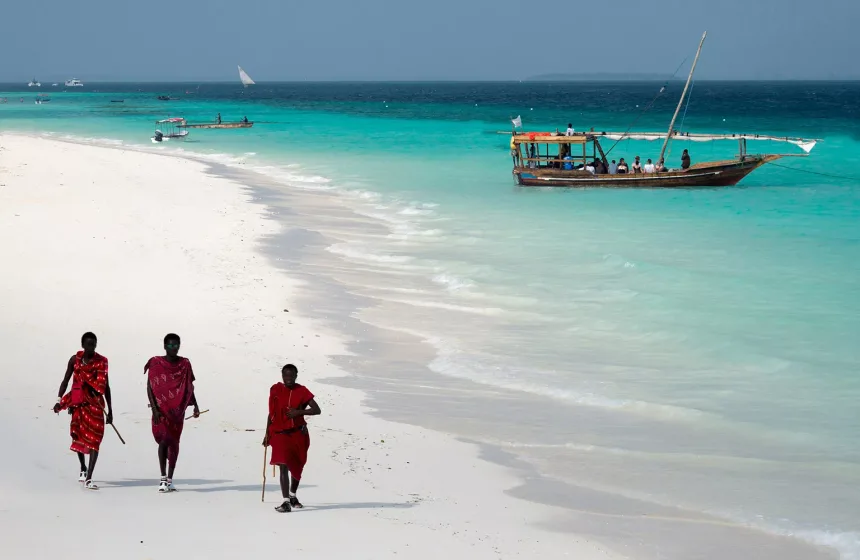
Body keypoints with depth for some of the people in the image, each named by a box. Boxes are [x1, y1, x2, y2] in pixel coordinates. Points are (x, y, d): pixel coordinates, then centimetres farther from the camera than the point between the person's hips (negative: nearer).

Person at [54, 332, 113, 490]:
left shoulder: (101, 362, 1)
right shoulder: (75, 360, 2)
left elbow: (106, 387, 6)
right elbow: (65, 381, 7)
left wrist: (110, 410, 7)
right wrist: (59, 400, -6)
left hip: (95, 403, -1)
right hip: (78, 402, 2)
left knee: (94, 439, -12)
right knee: (78, 436, 10)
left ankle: (88, 479, -17)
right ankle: (83, 468, 38)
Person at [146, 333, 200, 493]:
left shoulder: (185, 364, 5)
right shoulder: (156, 364, -3)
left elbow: (189, 387, 12)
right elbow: (149, 388, -4)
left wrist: (195, 405, 3)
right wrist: (154, 409, -12)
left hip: (177, 410, 2)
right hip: (161, 409, -2)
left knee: (174, 442, 3)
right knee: (163, 440, -10)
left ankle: (170, 479, 10)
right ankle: (163, 477, -3)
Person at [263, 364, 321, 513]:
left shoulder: (301, 391, -2)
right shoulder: (275, 390, 1)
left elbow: (317, 410, -4)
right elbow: (271, 412, 10)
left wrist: (299, 412, -18)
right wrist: (267, 433, 11)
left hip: (298, 434, 1)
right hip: (280, 434, -1)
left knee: (297, 467, 15)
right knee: (284, 466, -15)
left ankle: (292, 496, 39)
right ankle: (286, 502, -19)